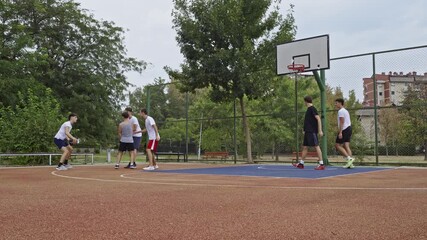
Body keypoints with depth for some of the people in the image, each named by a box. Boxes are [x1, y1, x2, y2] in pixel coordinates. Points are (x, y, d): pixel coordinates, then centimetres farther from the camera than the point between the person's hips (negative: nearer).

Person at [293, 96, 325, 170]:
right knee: (305, 147, 11)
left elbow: (318, 119, -16)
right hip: (308, 132, 10)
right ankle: (301, 163, 17)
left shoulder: (312, 109, -9)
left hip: (312, 132, -10)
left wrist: (320, 130, -21)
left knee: (316, 146, -9)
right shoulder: (308, 109, 17)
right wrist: (305, 130, 26)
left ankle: (321, 164, -8)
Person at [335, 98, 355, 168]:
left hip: (344, 129, -10)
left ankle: (349, 158, -13)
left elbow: (342, 122, -18)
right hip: (349, 128, 10)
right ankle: (350, 164, -2)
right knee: (346, 146, 4)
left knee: (337, 145, -4)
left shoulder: (341, 111, -9)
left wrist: (340, 132, -22)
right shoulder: (345, 111, 22)